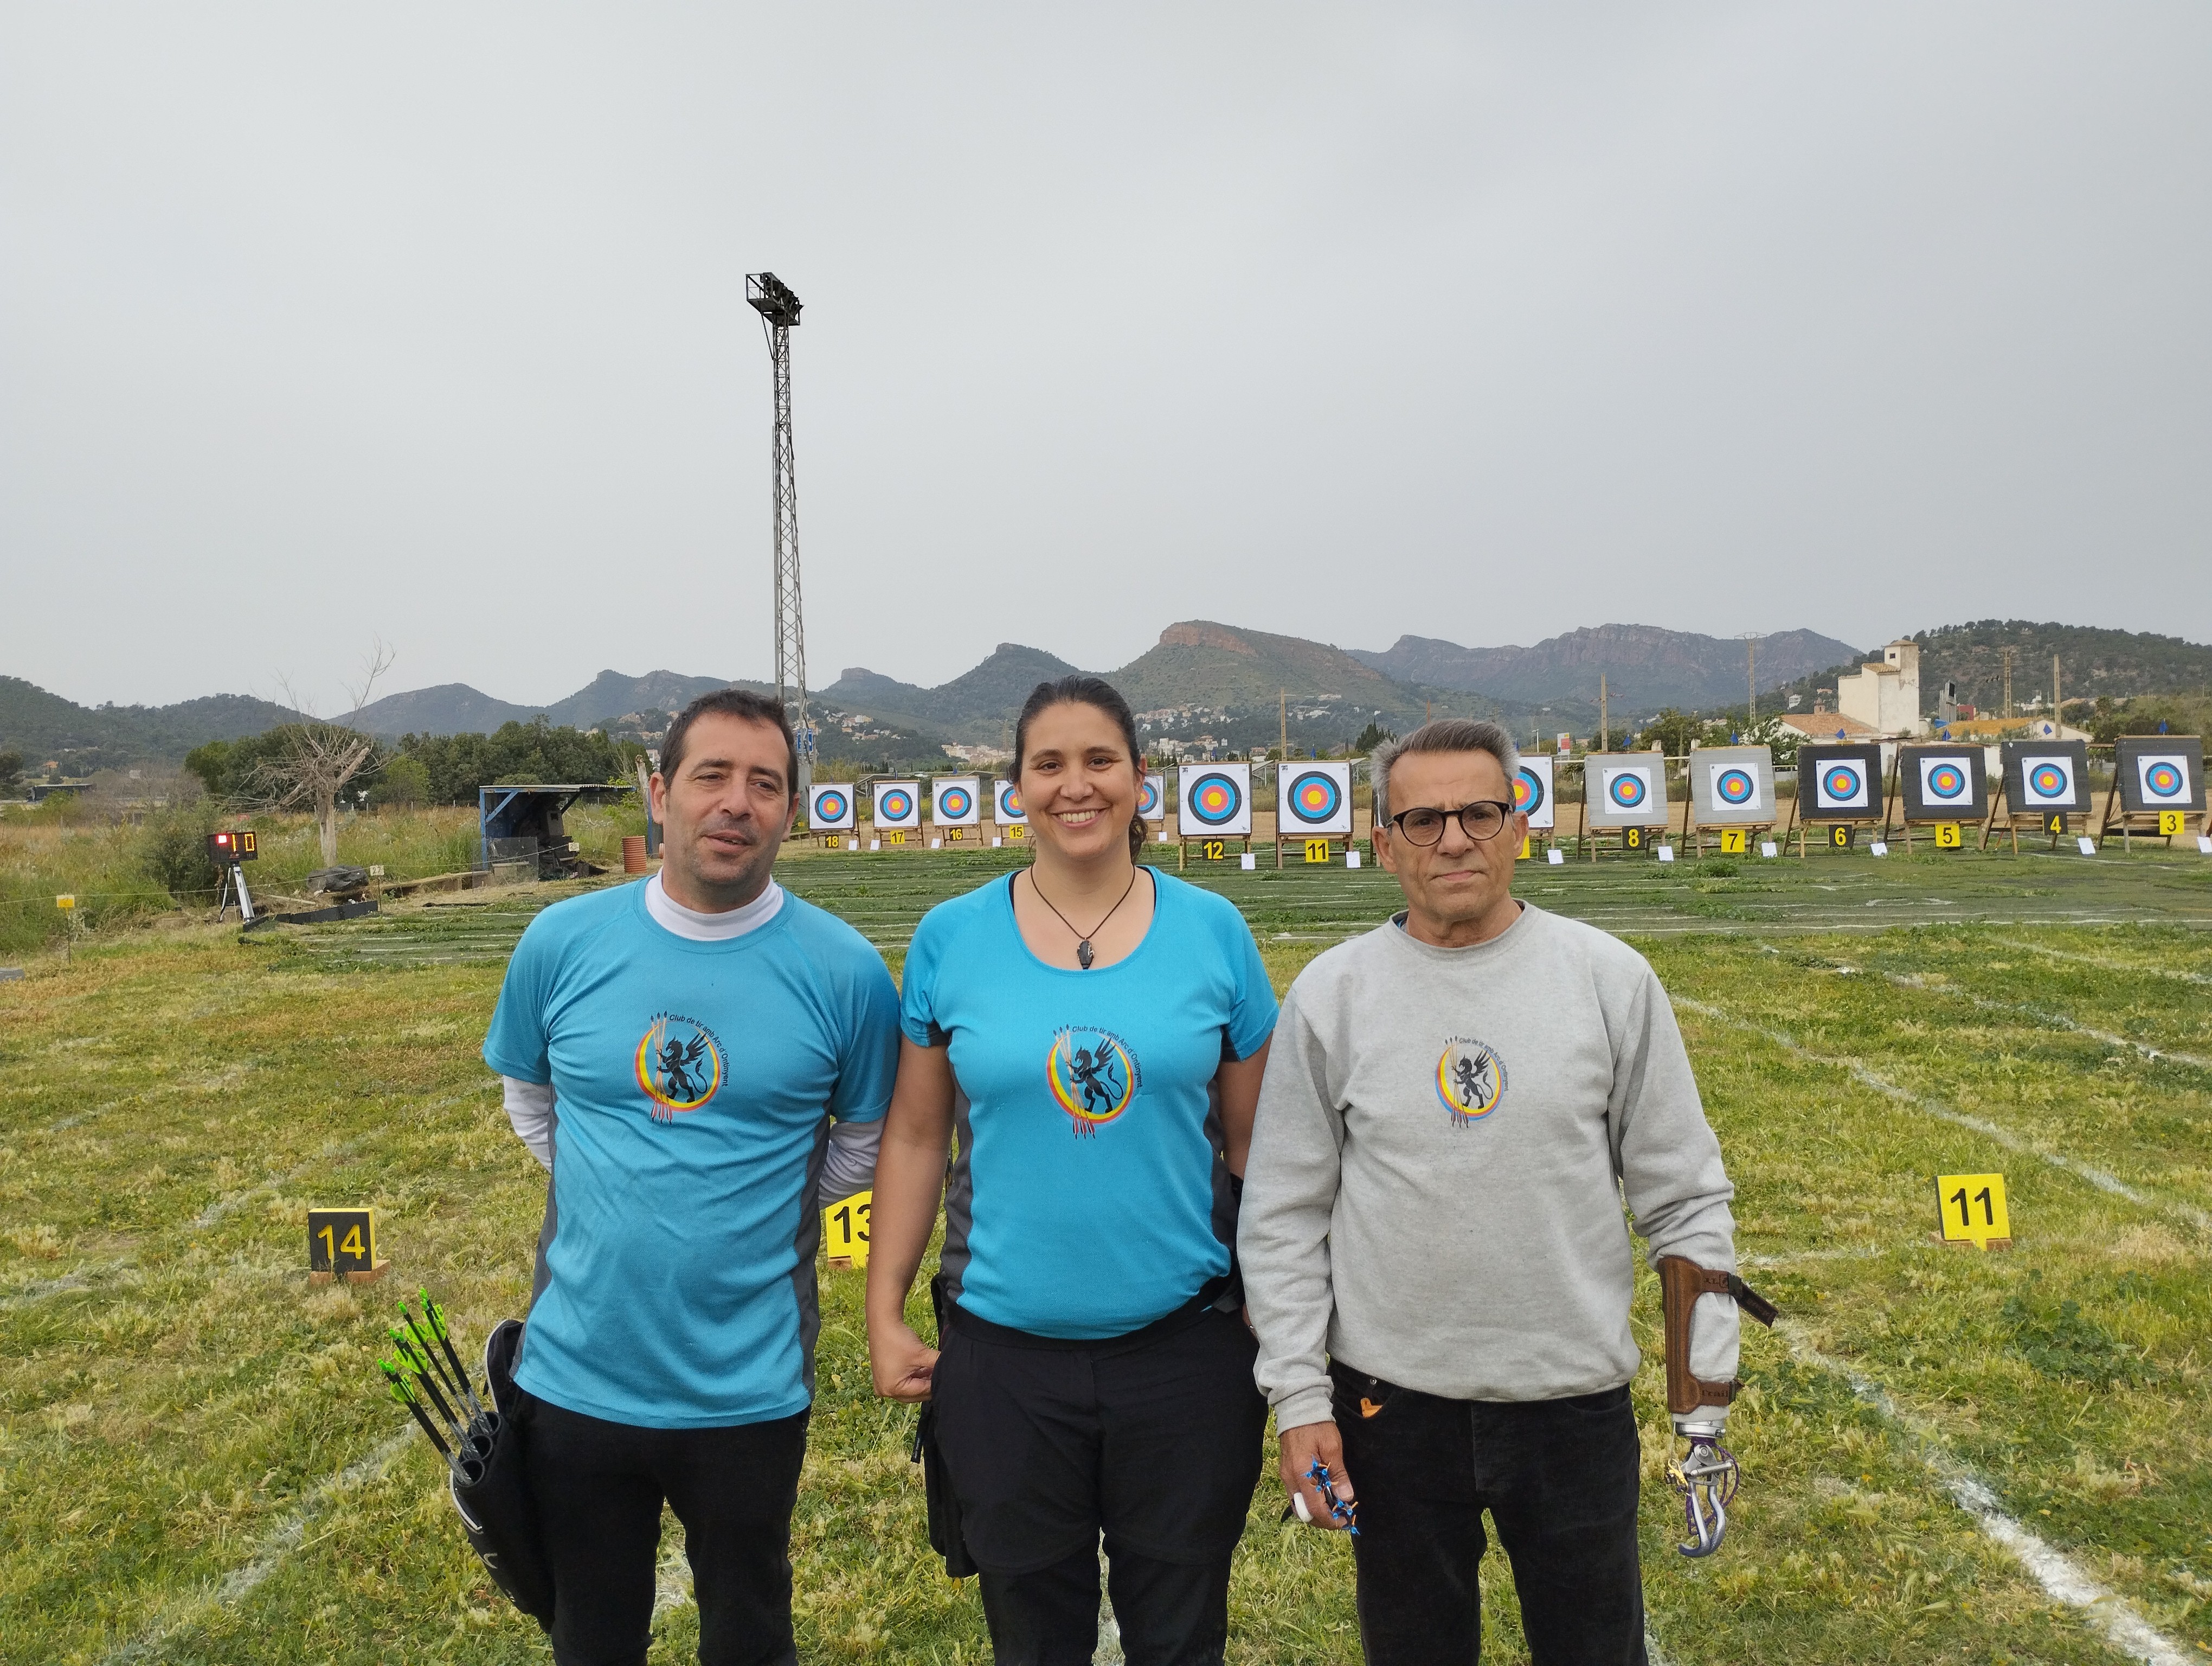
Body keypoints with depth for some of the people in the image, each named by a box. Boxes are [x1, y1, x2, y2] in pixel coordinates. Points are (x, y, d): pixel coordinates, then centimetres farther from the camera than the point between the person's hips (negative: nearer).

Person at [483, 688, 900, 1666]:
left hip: (750, 1390, -1)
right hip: (577, 1375, 2)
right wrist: (611, 1196, 4)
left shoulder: (843, 969, -11)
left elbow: (867, 1140, 3)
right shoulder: (562, 942, -6)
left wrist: (762, 1213, -3)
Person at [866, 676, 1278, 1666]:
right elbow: (915, 1138, 1)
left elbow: (1254, 1140, 2)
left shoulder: (1212, 931, -4)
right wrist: (884, 1314, 0)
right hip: (1003, 1353, 1)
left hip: (1184, 1349, 0)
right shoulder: (950, 938, -4)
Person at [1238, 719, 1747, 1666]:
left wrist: (1708, 1384, -1)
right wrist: (1299, 1397, -4)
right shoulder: (1330, 995, -5)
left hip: (1577, 1400, 0)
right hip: (1390, 1404, 0)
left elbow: (1685, 1197, 0)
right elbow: (1284, 1215, -1)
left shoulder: (1611, 978, -4)